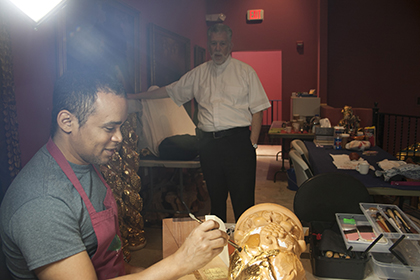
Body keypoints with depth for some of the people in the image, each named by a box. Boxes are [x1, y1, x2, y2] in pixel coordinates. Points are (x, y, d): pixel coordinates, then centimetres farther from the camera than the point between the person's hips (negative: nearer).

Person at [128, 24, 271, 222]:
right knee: (215, 197, 13)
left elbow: (257, 111, 2)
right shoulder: (198, 73, 13)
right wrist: (135, 96, 24)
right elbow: (169, 90, 22)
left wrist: (252, 144, -6)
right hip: (208, 142, 4)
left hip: (237, 140, -3)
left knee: (243, 199, -5)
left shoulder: (245, 71, 4)